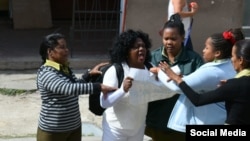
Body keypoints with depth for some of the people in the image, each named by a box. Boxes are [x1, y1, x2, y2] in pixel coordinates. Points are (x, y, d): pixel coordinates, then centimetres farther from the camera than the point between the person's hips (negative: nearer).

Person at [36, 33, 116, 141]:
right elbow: (68, 88, -36)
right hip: (52, 131, -8)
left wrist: (89, 74, 7)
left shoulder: (65, 68, 6)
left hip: (74, 127, 8)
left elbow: (75, 86, 23)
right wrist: (99, 87, -37)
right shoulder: (46, 73, -21)